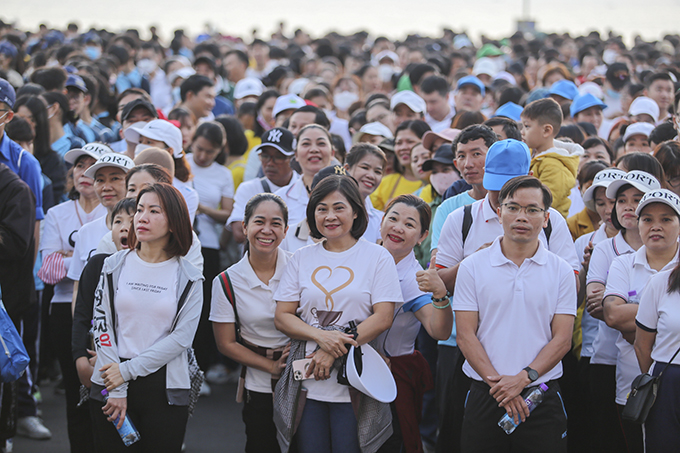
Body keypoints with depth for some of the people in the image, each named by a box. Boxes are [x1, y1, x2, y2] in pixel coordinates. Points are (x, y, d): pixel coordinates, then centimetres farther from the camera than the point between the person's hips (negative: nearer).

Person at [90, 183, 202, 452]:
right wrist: (116, 390, -8)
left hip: (165, 389, -1)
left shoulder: (188, 278, 2)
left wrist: (128, 369, -13)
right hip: (111, 384, 1)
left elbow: (182, 337, -6)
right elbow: (102, 326, 0)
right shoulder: (114, 267, 5)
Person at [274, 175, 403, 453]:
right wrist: (321, 336, -13)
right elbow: (282, 317, 7)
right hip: (307, 380, 2)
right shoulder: (302, 258, 12)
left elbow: (383, 318, -5)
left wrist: (333, 352, -14)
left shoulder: (377, 257, 3)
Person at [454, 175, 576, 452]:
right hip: (485, 396, 0)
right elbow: (465, 335, 0)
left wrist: (523, 378, -14)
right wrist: (496, 381, -13)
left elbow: (562, 338, 0)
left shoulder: (561, 271, 5)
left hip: (542, 396, 0)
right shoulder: (472, 267, 4)